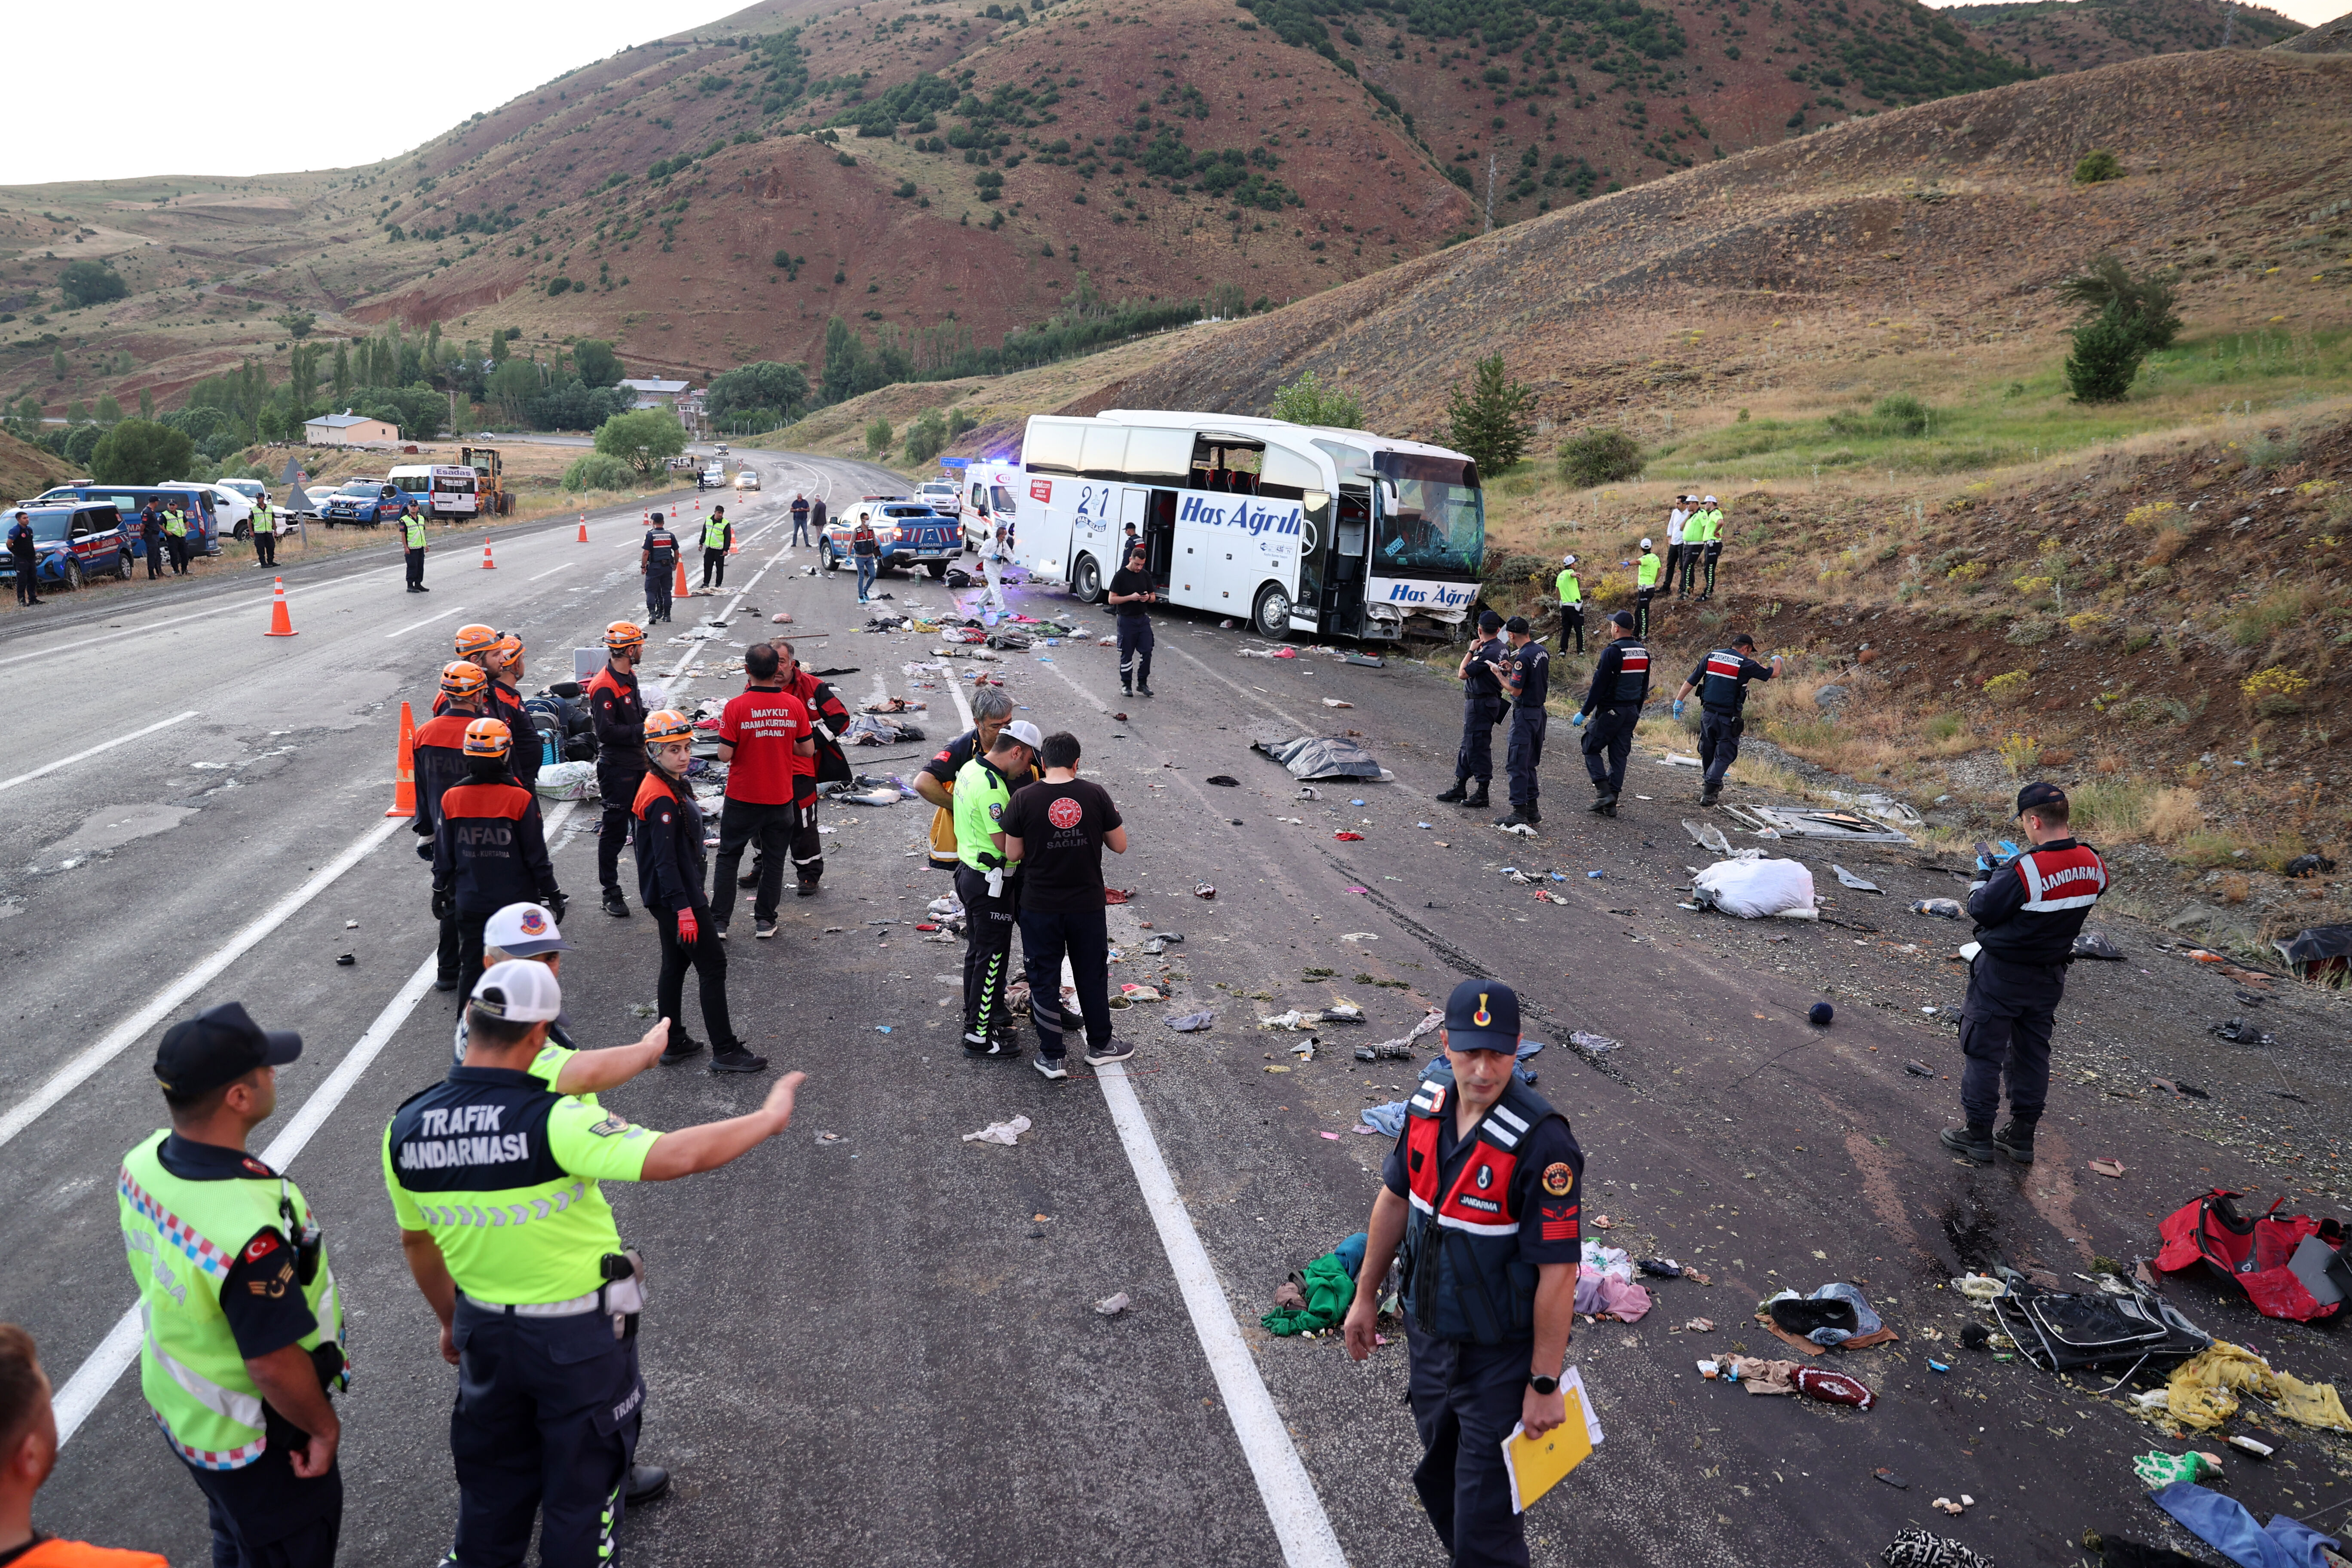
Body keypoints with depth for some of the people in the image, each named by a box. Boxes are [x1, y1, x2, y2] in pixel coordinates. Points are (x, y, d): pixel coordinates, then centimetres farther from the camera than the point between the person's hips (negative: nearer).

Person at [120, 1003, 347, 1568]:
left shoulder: (143, 1161, -15)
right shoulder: (248, 1227, -41)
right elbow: (276, 1366, -30)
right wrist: (323, 1426, -12)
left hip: (178, 1405, 8)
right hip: (250, 1444, -8)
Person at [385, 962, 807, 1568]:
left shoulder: (405, 1129, -9)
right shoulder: (552, 1122, -30)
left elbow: (415, 1240, 6)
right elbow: (675, 1156, -38)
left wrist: (450, 1321, 21)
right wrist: (769, 1117, -24)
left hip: (486, 1330, 5)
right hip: (581, 1335, -5)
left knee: (491, 1479, 26)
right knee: (583, 1483, 17)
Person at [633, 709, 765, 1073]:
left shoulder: (674, 785, 9)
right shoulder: (662, 798, -22)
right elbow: (665, 860, -25)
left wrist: (696, 892, 23)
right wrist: (684, 909, -26)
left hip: (674, 896, 10)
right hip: (675, 897, -10)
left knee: (676, 964, 16)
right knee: (712, 965, -4)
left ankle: (674, 1043, 26)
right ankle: (725, 1052, 2)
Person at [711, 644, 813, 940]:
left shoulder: (736, 707, -15)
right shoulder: (794, 705, -7)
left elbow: (725, 755, -14)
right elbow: (808, 750, -1)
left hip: (742, 797, -1)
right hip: (780, 797, 2)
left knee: (728, 857, 13)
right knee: (774, 860, 14)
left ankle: (719, 921, 15)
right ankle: (765, 921, 19)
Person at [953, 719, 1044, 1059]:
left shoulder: (971, 769, 6)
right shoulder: (991, 786, -25)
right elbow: (1007, 845, -25)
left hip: (971, 873, 10)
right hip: (991, 882, -10)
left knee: (978, 951, 21)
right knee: (992, 957, 0)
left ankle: (976, 1015, 34)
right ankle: (979, 1036, 8)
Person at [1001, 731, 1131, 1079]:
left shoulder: (1024, 798, -12)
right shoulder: (1096, 795, -9)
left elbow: (1013, 854, -6)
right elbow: (1120, 845, -2)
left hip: (1040, 907, -1)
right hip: (1087, 905, 1)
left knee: (1044, 979, 12)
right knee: (1092, 975, 18)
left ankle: (1051, 1057, 20)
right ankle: (1099, 1046, 32)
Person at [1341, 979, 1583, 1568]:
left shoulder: (1542, 1143, -28)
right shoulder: (1430, 1101, -8)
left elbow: (1558, 1272, -23)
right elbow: (1396, 1197, 7)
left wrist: (1545, 1384, -18)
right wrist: (1367, 1294, 14)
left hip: (1503, 1356, -7)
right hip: (1428, 1333, 7)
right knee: (1440, 1479, 27)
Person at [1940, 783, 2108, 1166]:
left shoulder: (2024, 871, -29)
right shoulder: (2094, 866, -6)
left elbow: (1982, 911, -17)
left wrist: (1984, 877, 2)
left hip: (2002, 975, -7)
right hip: (2050, 976, 7)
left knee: (1984, 1052, 8)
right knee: (2033, 1054, 18)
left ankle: (1979, 1135, 16)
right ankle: (2022, 1137, 28)